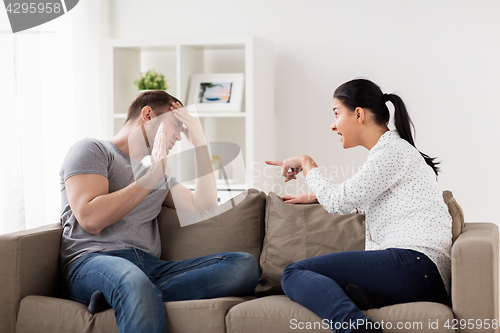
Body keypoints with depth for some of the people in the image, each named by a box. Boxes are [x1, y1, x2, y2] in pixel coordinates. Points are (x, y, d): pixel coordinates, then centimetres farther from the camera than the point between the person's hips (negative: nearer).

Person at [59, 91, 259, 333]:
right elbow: (91, 219, -7)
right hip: (91, 263, -7)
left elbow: (204, 205, 17)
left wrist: (199, 142, 19)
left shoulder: (160, 176, 33)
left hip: (151, 268, 7)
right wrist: (153, 175, -1)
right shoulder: (92, 150, 11)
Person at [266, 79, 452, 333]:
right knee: (296, 276, -3)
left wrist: (306, 163, 9)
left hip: (414, 264, -9)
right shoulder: (388, 151, 29)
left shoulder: (393, 150, -1)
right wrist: (312, 195, 38)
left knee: (295, 272, -15)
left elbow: (339, 202, -6)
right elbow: (351, 194, 48)